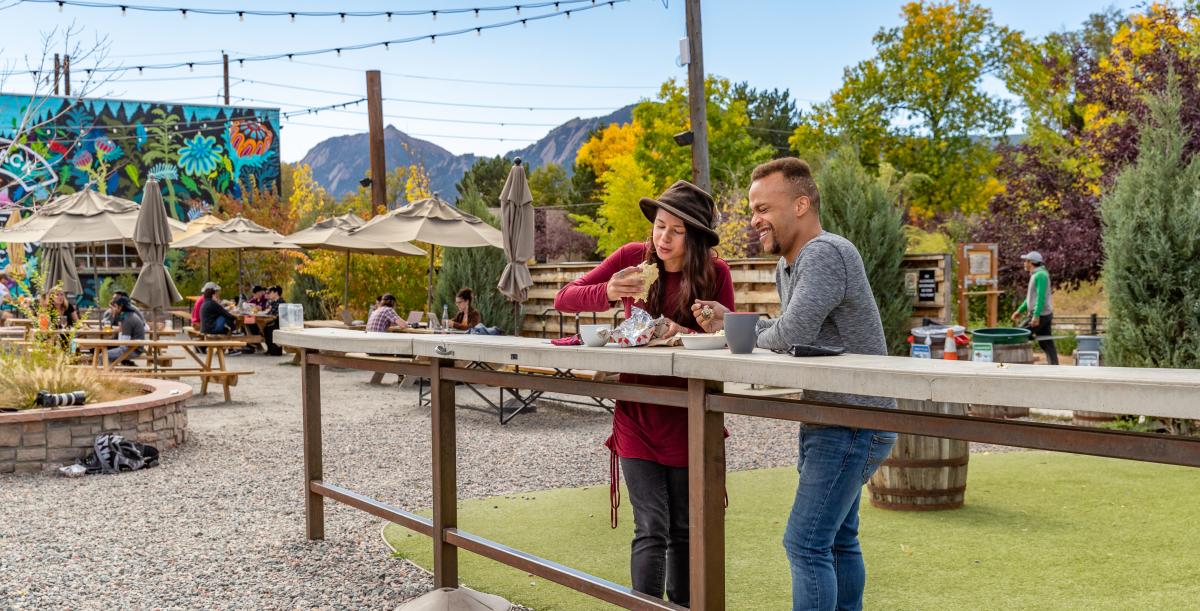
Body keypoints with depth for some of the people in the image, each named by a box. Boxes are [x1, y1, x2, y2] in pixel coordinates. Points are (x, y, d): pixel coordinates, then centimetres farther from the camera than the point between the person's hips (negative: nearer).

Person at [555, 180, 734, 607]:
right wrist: (607, 292, -26)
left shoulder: (715, 273, -8)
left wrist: (686, 334, -29)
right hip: (637, 416, 0)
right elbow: (563, 300, -6)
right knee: (651, 531, -6)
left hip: (688, 421, 0)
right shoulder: (634, 258, -6)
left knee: (684, 531, 13)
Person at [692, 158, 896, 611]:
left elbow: (791, 335, -30)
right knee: (838, 540, 19)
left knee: (806, 544, -10)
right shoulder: (787, 266, 12)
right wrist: (729, 323, 3)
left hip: (855, 424, -10)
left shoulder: (826, 254, -21)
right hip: (829, 421, 10)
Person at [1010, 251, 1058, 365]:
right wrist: (1020, 311, 25)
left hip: (1040, 315, -10)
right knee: (1047, 344, 7)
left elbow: (1041, 297, -23)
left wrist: (1036, 316, -28)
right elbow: (1031, 297, 26)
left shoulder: (1040, 275, -14)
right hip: (1042, 315, 10)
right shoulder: (1037, 275, 17)